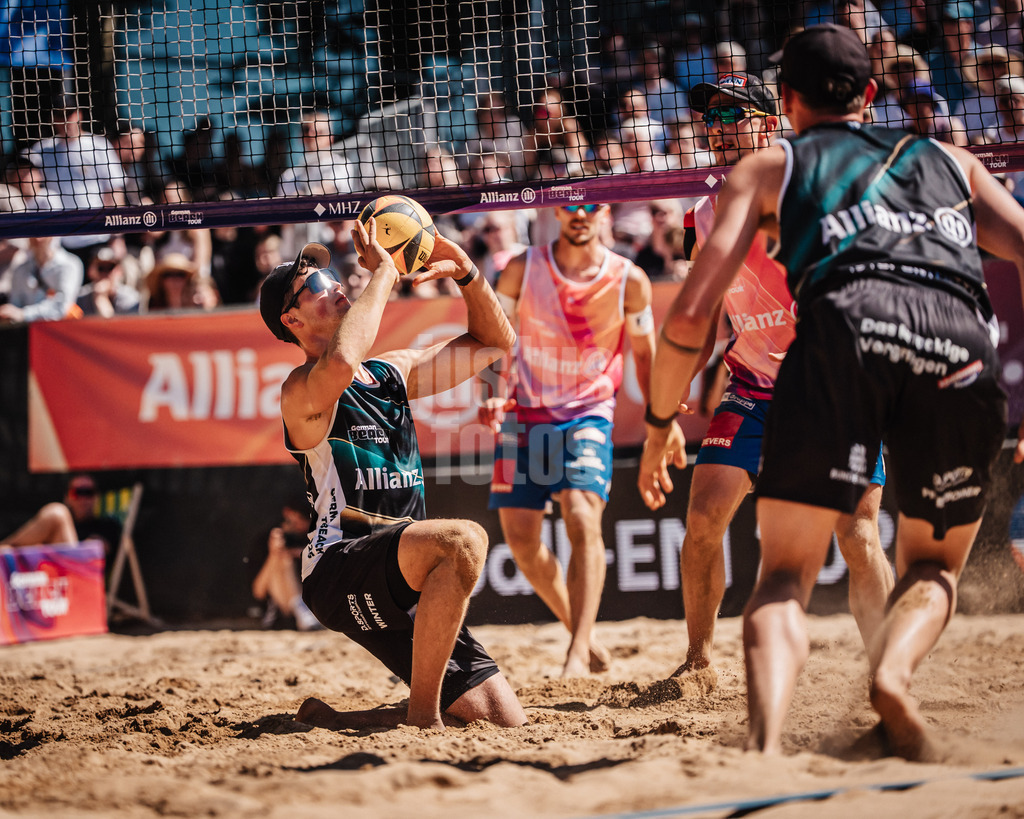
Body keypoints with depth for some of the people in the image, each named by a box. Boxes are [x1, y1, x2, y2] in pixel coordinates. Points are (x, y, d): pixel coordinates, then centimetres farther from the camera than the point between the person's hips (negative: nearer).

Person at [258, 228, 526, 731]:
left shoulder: (394, 372, 21)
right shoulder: (304, 391, -3)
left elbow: (494, 343, 30)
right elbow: (340, 364, -29)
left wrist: (466, 273, 12)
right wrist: (383, 273, -16)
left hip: (401, 587, 8)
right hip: (339, 571, -8)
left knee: (507, 724, 0)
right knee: (464, 540, -36)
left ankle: (328, 721, 15)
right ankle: (423, 718, -27)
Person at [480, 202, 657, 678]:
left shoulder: (628, 280, -3)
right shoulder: (523, 269, -2)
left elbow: (644, 354, 9)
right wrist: (491, 394, -12)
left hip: (589, 412, -2)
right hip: (525, 411, 2)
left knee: (583, 520, -24)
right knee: (520, 537, 1)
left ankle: (578, 654, -25)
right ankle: (581, 632, 23)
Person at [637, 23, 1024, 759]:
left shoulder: (768, 168, 28)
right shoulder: (955, 162, 36)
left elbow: (688, 320, 19)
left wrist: (660, 422, 34)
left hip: (846, 326, -2)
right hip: (964, 342, 2)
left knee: (784, 580, 3)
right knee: (934, 569, 21)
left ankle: (766, 740, -26)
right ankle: (893, 671, -13)